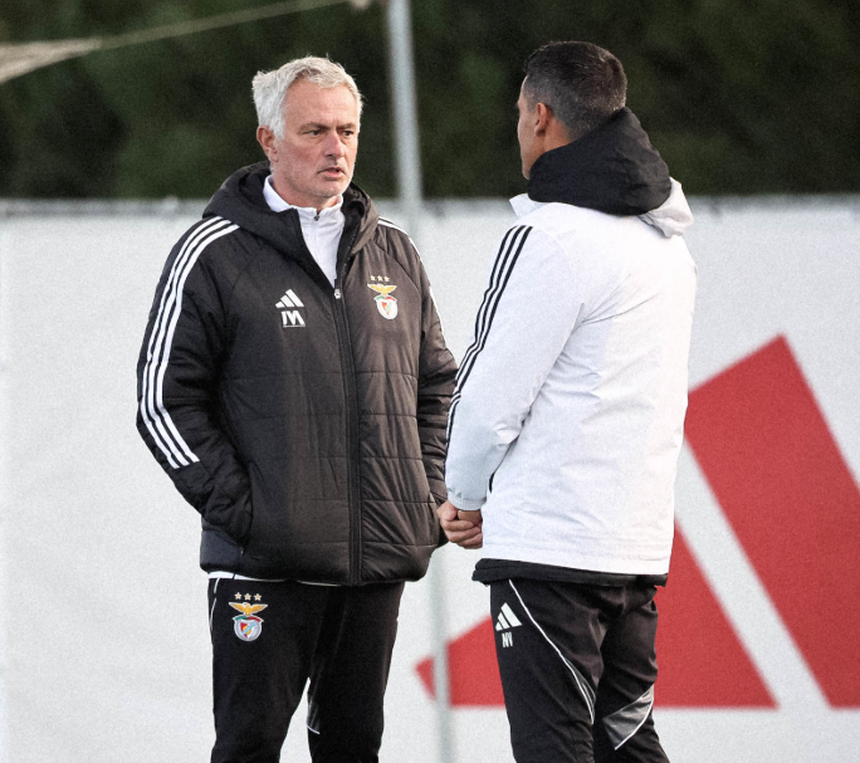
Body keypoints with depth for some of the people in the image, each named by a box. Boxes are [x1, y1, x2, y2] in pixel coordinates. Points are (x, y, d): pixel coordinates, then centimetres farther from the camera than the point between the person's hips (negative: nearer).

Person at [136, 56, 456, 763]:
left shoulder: (393, 252, 13)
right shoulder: (215, 253, -3)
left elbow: (438, 381, 21)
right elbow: (166, 398, -4)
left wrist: (431, 492, 9)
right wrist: (235, 505, -11)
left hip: (380, 558, 5)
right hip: (266, 563, -5)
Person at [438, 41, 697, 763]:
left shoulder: (551, 238, -13)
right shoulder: (667, 242, 14)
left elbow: (490, 395, -12)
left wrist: (465, 496, 7)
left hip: (550, 543, -8)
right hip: (639, 543, 8)